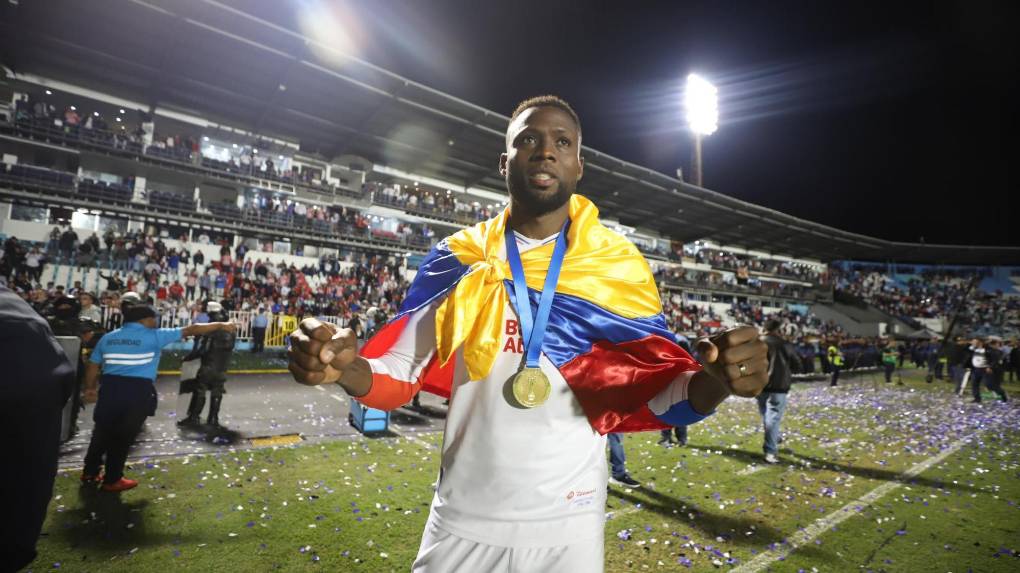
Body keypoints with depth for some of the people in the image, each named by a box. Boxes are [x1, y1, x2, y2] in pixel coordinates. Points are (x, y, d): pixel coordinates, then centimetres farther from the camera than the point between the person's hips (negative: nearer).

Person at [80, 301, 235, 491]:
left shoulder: (108, 337, 13)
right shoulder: (154, 336, -2)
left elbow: (93, 366, 14)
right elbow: (191, 330, -2)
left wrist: (90, 388, 27)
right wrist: (221, 325, 3)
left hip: (110, 387, 5)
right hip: (137, 390, -5)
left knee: (103, 432, 23)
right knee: (124, 436, 9)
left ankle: (90, 472, 35)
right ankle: (112, 480, 22)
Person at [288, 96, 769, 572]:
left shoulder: (619, 267, -5)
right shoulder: (457, 261, -4)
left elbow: (657, 391, -7)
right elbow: (400, 372, -3)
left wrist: (715, 382, -28)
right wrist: (345, 367, -24)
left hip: (570, 523, 1)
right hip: (461, 521, 1)